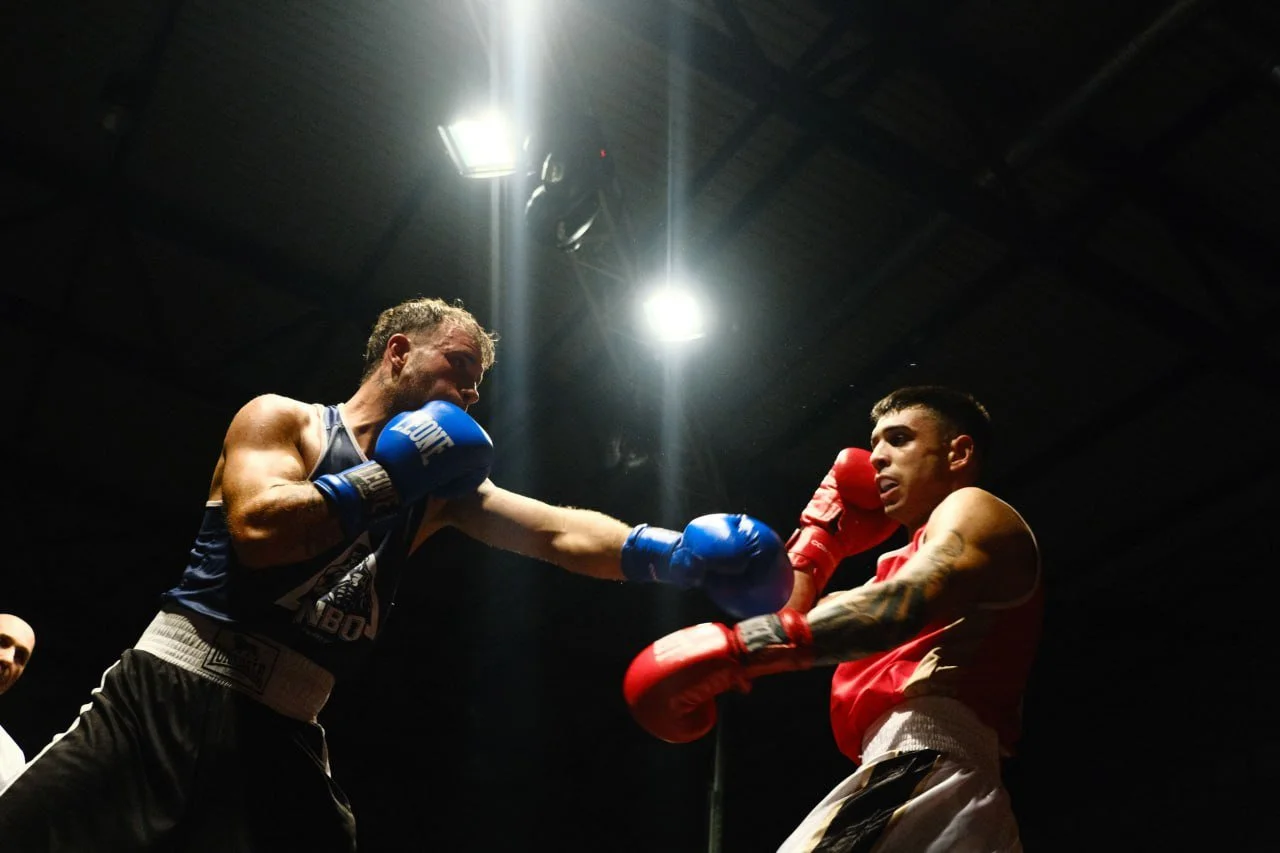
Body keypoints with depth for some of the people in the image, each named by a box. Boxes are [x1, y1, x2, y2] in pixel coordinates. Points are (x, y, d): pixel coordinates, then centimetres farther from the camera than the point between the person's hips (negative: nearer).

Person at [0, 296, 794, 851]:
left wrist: (673, 553, -11)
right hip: (174, 692, -5)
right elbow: (258, 530, -18)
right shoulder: (283, 419, 2)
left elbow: (559, 533, 5)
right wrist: (390, 475, -10)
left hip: (286, 733, 6)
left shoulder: (441, 489, 17)